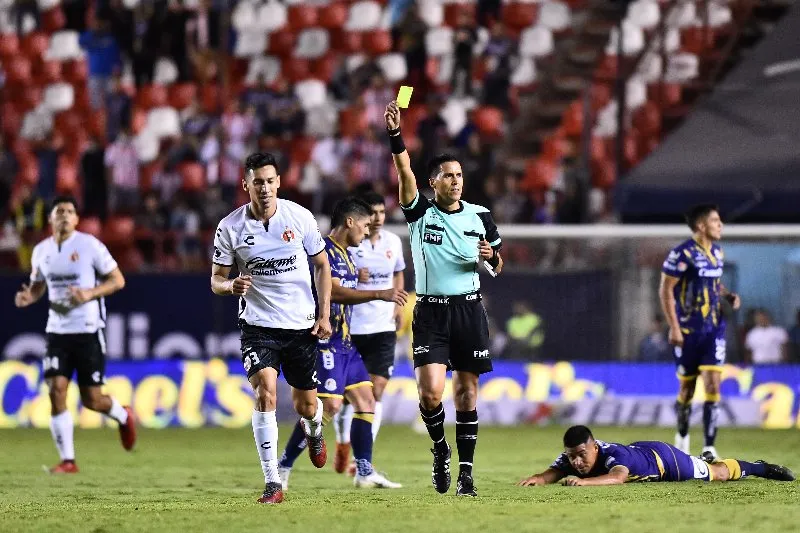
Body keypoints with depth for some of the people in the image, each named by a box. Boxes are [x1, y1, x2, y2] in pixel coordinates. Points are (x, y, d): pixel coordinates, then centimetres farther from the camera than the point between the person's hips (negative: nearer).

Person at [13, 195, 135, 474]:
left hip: (88, 329, -4)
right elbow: (38, 285, 21)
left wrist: (89, 294, -20)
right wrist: (28, 296, -3)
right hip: (57, 330, 4)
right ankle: (67, 460, -3)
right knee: (56, 390, -10)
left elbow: (118, 280, -4)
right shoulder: (42, 251, 6)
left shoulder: (90, 245, -8)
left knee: (92, 400, -1)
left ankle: (123, 416, 34)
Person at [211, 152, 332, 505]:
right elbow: (216, 280, 0)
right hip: (258, 325, -1)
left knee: (306, 405, 10)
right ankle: (272, 484, -19)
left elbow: (322, 264, 7)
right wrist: (231, 285, -24)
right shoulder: (230, 228, -7)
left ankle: (314, 431, 51)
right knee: (265, 392, -22)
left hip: (302, 325, 2)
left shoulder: (299, 217, -4)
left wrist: (324, 315, 0)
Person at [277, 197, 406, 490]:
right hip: (326, 342, -10)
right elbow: (333, 291, -25)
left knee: (365, 400, 7)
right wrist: (380, 295, -28)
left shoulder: (345, 254, 17)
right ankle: (284, 466, -7)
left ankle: (364, 471, 10)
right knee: (329, 405, -15)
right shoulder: (323, 250, -14)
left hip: (345, 343, 10)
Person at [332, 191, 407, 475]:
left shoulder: (393, 242, 6)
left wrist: (398, 304, 9)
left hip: (383, 327, 3)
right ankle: (342, 445, 29)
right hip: (350, 327, -3)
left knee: (375, 393, -6)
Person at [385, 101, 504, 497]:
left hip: (469, 309, 2)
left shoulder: (479, 217, 6)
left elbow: (496, 267, 15)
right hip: (430, 311, -2)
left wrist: (489, 257, -8)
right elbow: (405, 172, -17)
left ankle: (465, 471, 10)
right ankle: (440, 448, 15)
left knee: (466, 390, 3)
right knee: (430, 391, -14)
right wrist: (395, 135, -31)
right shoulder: (420, 212, 0)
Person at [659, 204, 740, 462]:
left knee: (713, 383, -9)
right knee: (687, 387, 7)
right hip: (688, 331, -4)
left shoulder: (717, 252, 8)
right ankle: (682, 436, 32)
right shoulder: (682, 254, -13)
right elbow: (665, 290, -12)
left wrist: (729, 295, 4)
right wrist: (674, 327, -16)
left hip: (714, 329, 4)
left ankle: (709, 447, -9)